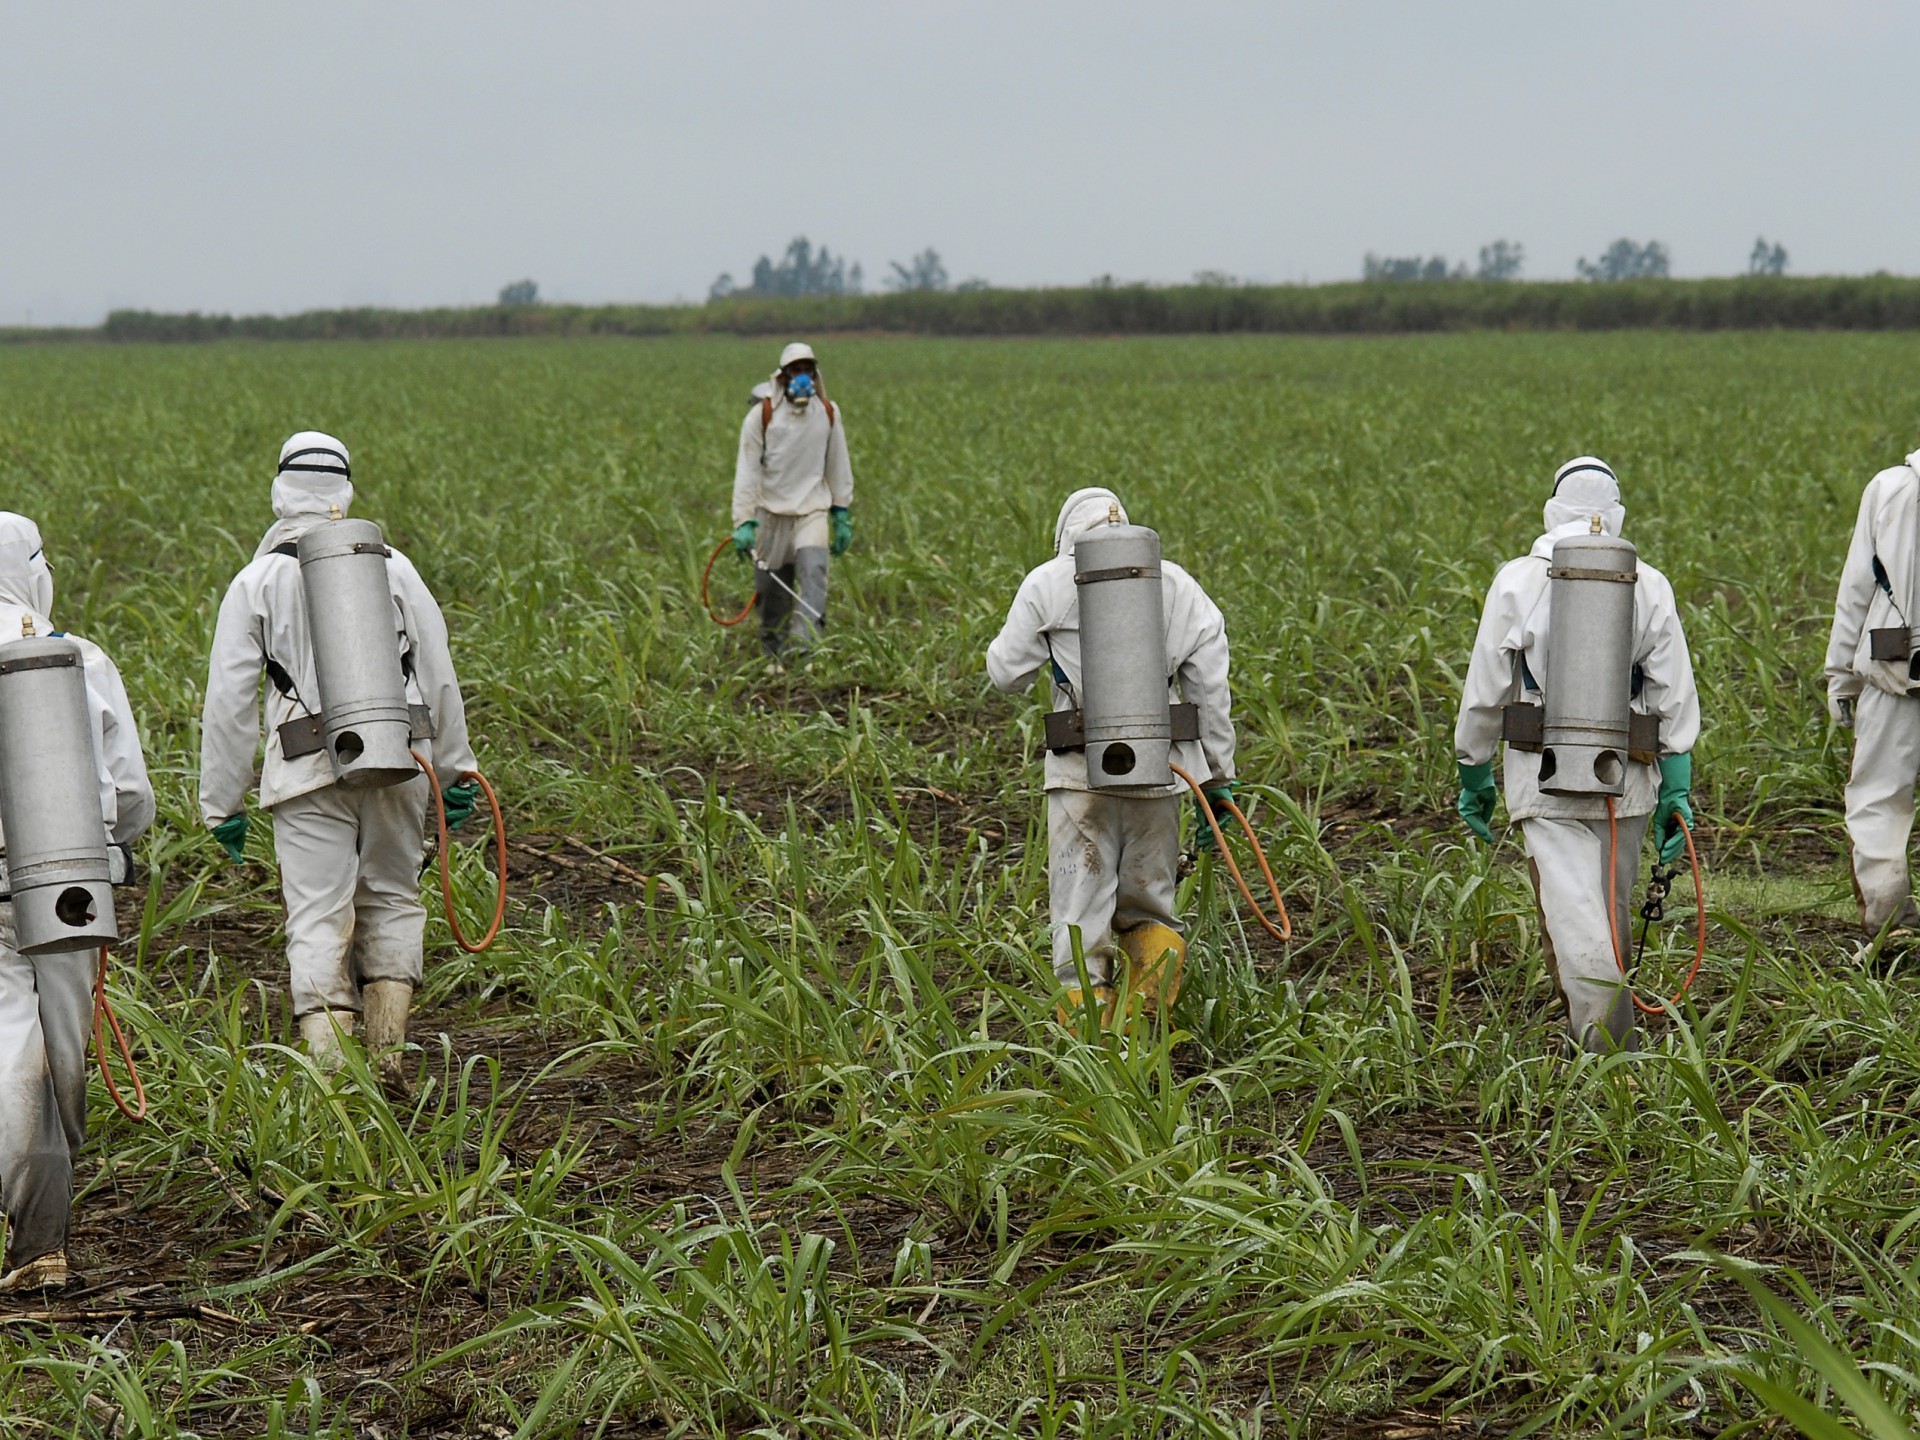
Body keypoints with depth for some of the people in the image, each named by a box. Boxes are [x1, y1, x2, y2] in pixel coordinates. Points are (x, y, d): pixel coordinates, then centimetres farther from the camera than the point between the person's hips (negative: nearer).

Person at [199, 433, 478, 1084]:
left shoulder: (257, 582, 4)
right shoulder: (392, 567, 7)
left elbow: (229, 701, 2)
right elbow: (439, 676, 9)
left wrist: (222, 803, 9)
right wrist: (456, 770, 18)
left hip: (309, 773, -2)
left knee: (318, 920, -1)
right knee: (392, 902, 16)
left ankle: (329, 1071, -9)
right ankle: (386, 1051, 12)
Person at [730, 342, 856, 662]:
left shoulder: (829, 414, 0)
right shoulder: (762, 415, -9)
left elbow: (838, 466, 10)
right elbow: (747, 470, -9)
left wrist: (842, 516, 11)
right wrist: (743, 523, -15)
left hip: (813, 509, 1)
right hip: (771, 512, -1)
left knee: (813, 570, -21)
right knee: (773, 587, 6)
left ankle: (804, 645, -30)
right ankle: (774, 654, 24)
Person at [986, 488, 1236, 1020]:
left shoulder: (1049, 583, 2)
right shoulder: (1180, 587, 12)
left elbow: (1007, 673, 8)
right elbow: (1212, 695, 9)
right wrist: (1217, 781, 14)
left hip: (1083, 772, -3)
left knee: (1080, 911, 4)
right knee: (1147, 902, 17)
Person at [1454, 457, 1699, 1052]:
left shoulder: (1517, 581, -3)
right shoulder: (1649, 586, 3)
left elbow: (1484, 692, 0)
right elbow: (1674, 700, 3)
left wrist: (1474, 774, 11)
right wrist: (1677, 793, 7)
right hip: (1627, 779, 3)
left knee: (1575, 917, -7)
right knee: (1611, 911, 18)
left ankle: (1610, 1051, -18)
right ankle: (1599, 1030, 32)